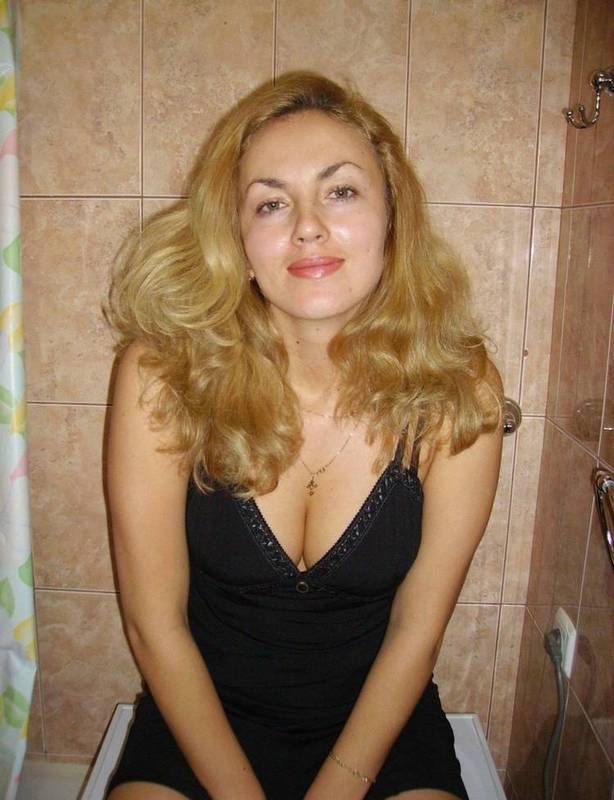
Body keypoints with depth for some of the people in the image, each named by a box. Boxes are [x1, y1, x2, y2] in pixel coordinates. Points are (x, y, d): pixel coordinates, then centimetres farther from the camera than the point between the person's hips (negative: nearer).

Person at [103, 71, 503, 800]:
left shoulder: (457, 388, -18)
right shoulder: (162, 376, -20)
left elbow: (415, 632, -9)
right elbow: (155, 625, -11)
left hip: (379, 720, 1)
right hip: (202, 715, 0)